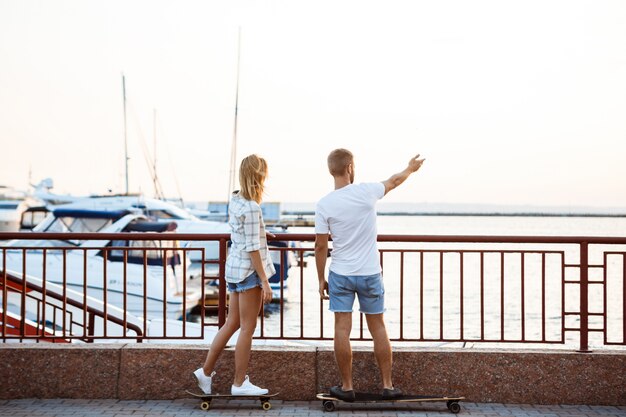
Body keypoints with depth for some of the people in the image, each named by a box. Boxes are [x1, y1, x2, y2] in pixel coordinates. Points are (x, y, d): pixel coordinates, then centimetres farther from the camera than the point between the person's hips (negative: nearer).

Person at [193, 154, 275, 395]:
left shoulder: (235, 201, 8)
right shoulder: (251, 208, -19)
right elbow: (252, 248, -20)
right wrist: (265, 281, -17)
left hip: (234, 267, 9)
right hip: (248, 270, -9)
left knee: (232, 324, 16)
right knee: (247, 328, 1)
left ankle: (206, 371, 20)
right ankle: (240, 384, 9)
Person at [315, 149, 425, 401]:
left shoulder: (324, 205, -9)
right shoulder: (367, 192, -7)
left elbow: (321, 246, -6)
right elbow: (394, 181, 14)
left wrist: (321, 279, 5)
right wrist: (410, 169, 34)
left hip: (340, 275, -1)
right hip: (370, 275, 1)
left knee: (342, 330, 4)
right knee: (378, 329, 11)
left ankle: (347, 387, 10)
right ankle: (388, 385, 17)